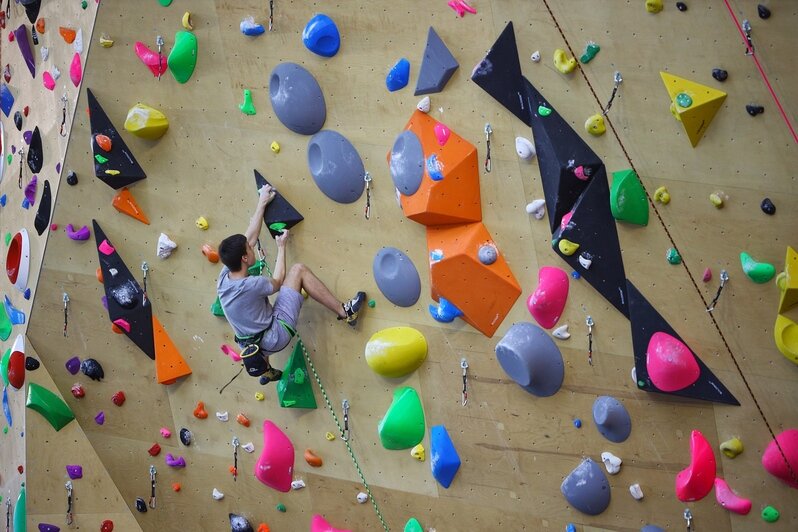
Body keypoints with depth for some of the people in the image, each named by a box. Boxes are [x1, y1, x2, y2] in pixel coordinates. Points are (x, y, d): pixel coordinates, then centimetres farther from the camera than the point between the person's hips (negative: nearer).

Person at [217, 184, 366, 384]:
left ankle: (267, 371, 59)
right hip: (276, 335, -7)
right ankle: (345, 311, -3)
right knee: (298, 270, -7)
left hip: (254, 345, 7)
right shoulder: (251, 285, -27)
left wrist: (262, 203, 9)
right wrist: (281, 246, 7)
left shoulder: (224, 277, -6)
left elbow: (249, 237, 4)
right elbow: (277, 282, -3)